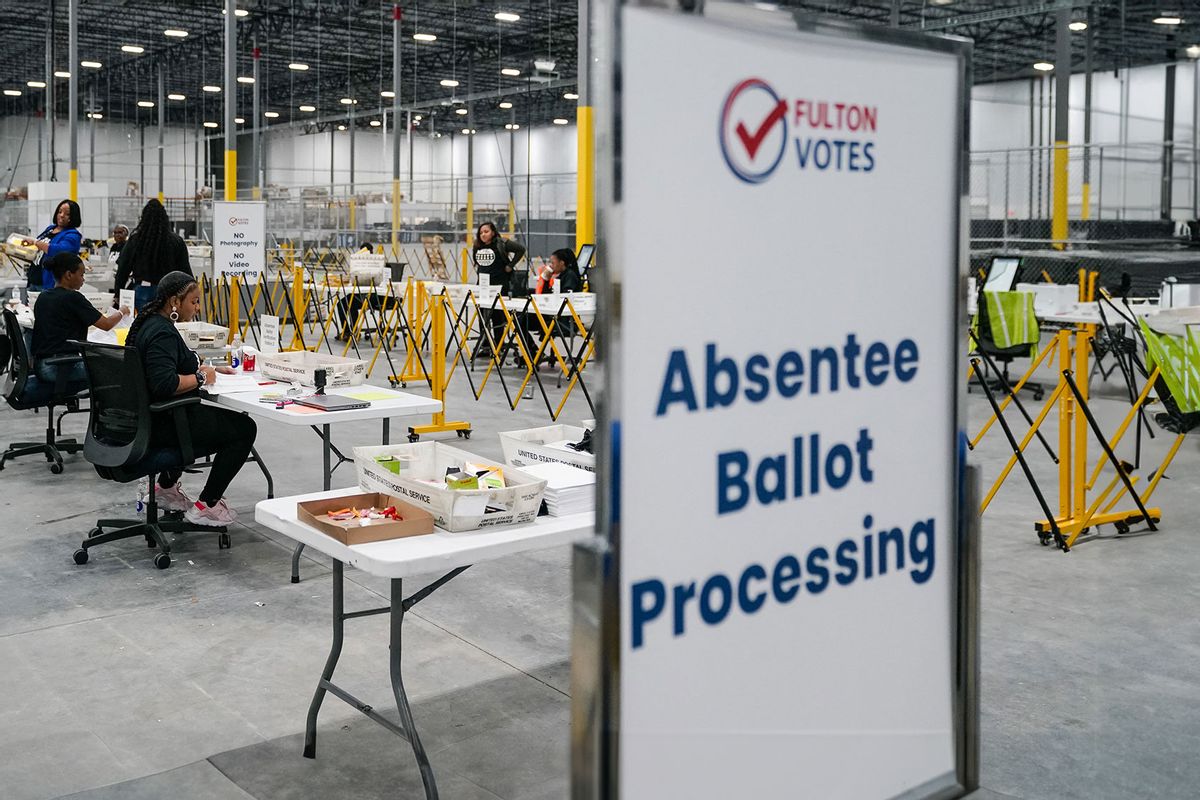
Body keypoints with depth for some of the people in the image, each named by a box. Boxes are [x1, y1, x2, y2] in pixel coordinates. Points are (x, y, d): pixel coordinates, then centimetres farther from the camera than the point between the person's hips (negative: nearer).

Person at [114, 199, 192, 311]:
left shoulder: (134, 240, 0)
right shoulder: (177, 242, -2)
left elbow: (123, 268, 4)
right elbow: (185, 271, 1)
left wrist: (117, 293, 13)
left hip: (142, 292, 0)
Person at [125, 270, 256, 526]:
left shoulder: (148, 322, 9)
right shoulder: (162, 333, -22)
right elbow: (165, 384, -34)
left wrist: (205, 369, 11)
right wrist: (200, 378, -19)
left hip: (148, 418, 11)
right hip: (163, 425, -11)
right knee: (244, 428, -3)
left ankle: (166, 486, 35)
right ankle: (206, 506, 2)